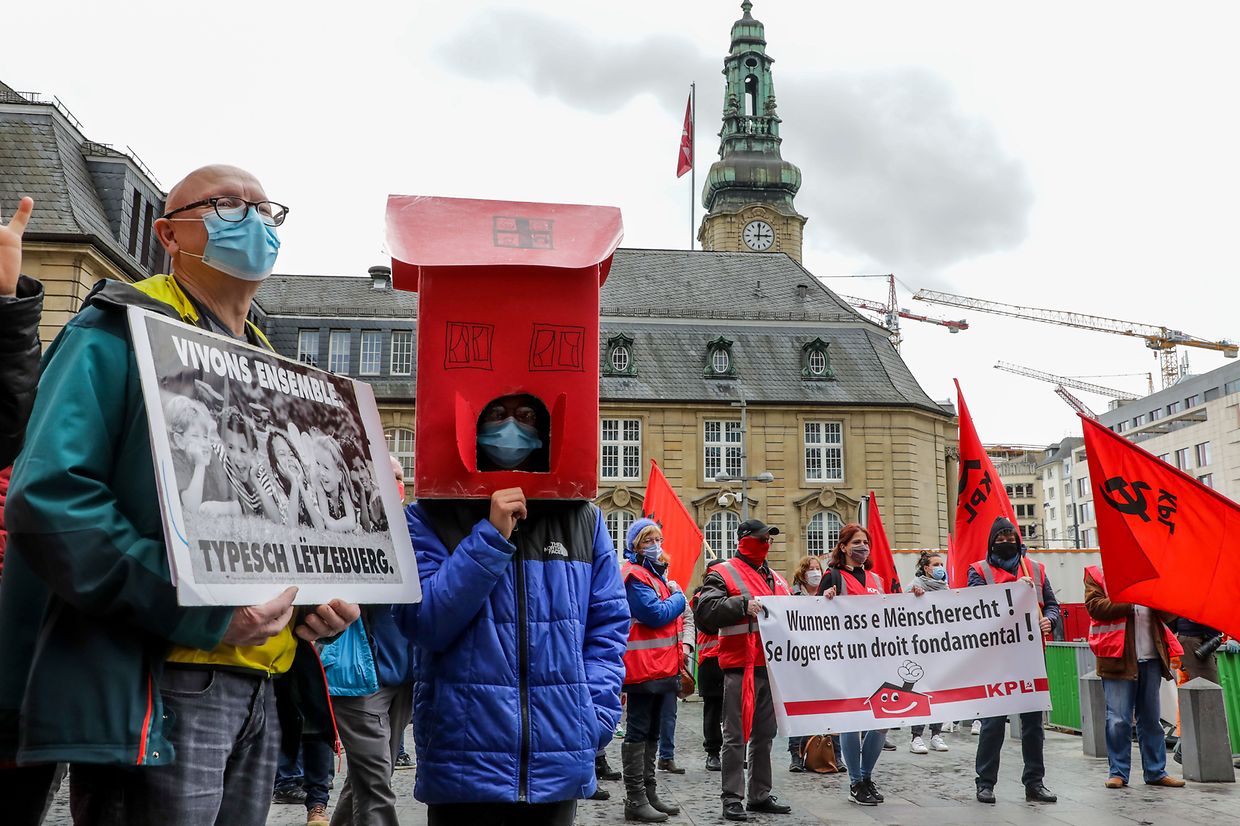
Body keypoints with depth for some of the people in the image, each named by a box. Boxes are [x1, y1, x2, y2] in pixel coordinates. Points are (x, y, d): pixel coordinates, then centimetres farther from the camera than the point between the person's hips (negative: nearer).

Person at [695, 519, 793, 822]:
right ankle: (732, 798, 4)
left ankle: (760, 794, 23)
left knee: (765, 734, 14)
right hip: (740, 666, -7)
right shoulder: (723, 574, -3)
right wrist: (743, 605, -24)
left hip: (771, 664, 7)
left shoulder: (775, 578, 20)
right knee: (736, 736, -3)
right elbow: (704, 612, -16)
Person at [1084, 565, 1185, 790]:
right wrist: (1130, 604, -17)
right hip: (1118, 659, -4)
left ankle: (1156, 771, 20)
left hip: (1150, 658, 5)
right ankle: (1117, 772, 7)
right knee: (1118, 720, -3)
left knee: (1151, 718, 11)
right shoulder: (1097, 574, 5)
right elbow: (1094, 605, -11)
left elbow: (1167, 614, 16)